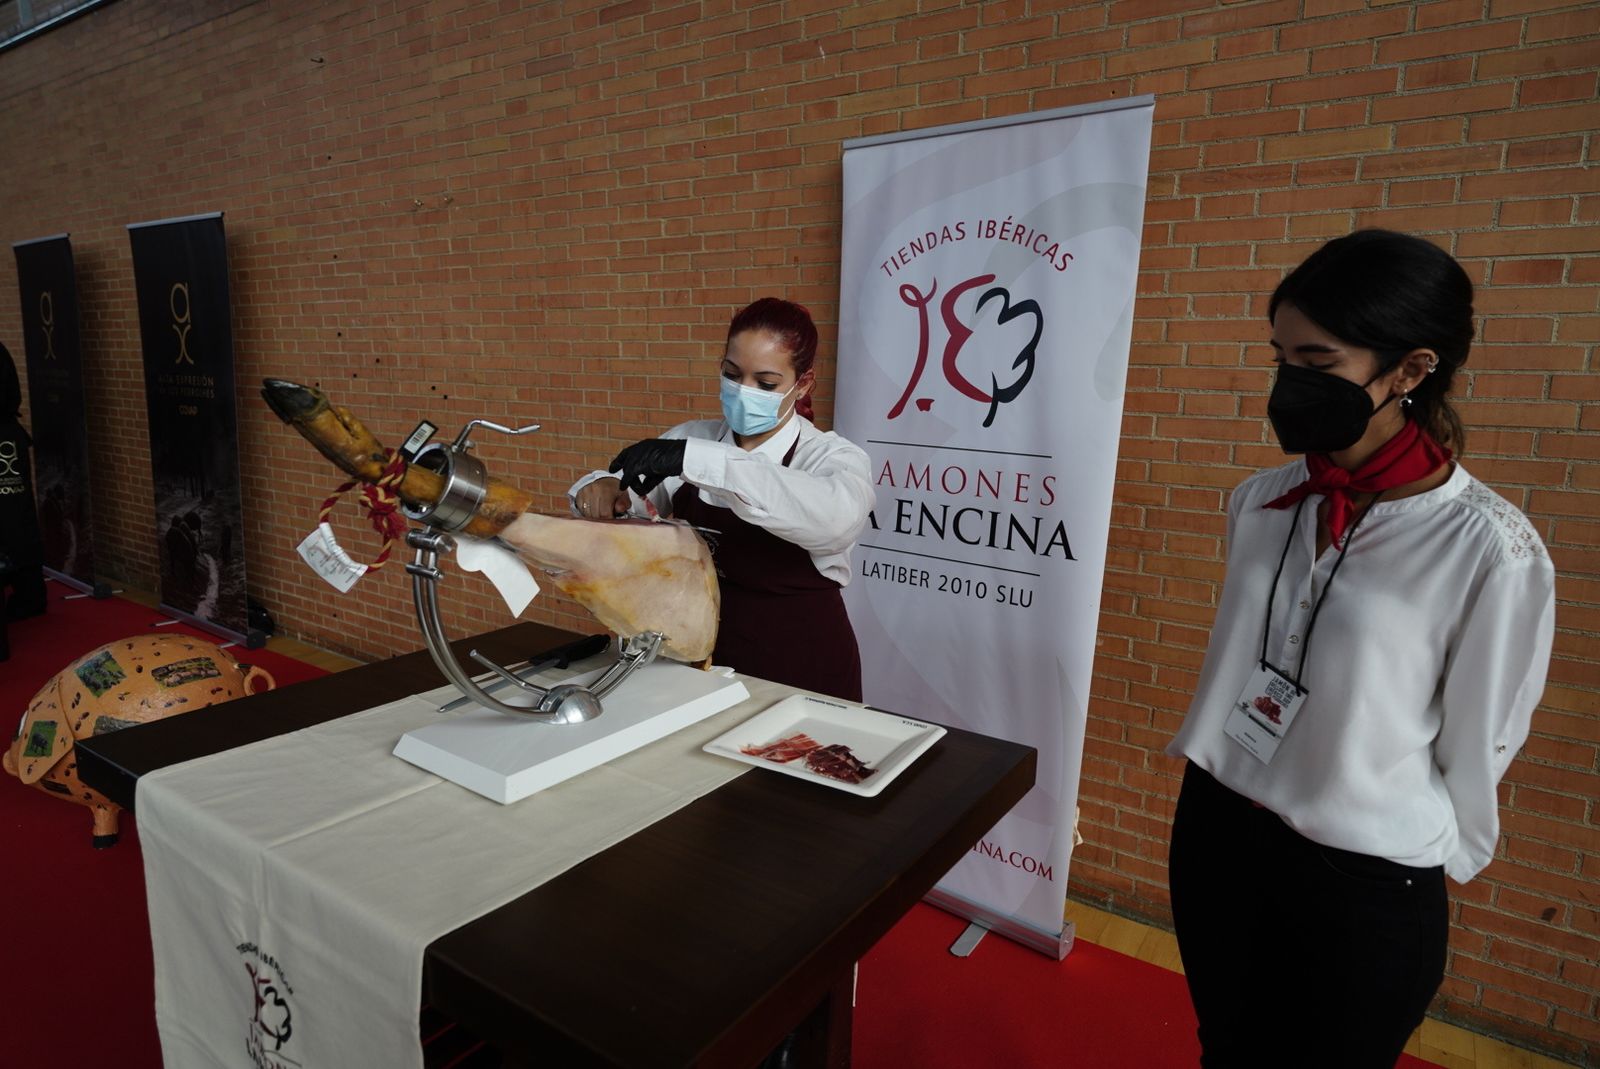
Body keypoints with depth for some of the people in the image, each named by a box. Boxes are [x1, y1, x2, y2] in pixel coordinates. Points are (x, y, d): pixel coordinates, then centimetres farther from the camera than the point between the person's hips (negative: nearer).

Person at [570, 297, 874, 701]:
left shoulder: (832, 456, -12)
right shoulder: (692, 438, 1)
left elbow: (836, 516, -35)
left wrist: (695, 460, -40)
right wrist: (601, 490, -19)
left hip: (800, 673, -3)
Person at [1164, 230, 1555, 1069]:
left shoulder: (1490, 548, -19)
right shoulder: (1261, 501, -3)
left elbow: (1476, 754, -9)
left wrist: (1422, 861, 2)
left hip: (1362, 887, -5)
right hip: (1213, 831, 5)